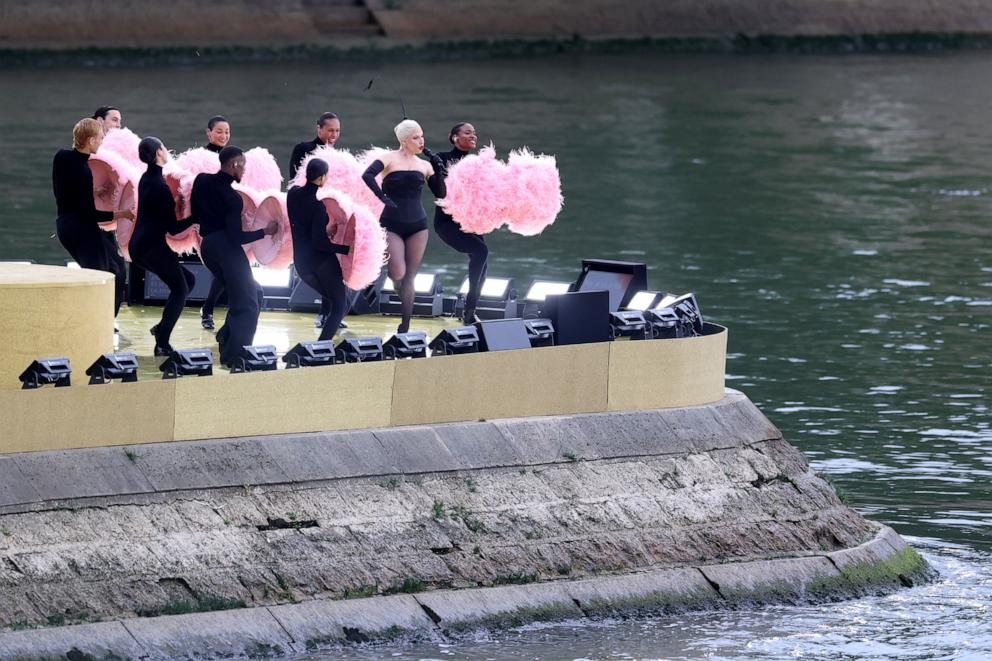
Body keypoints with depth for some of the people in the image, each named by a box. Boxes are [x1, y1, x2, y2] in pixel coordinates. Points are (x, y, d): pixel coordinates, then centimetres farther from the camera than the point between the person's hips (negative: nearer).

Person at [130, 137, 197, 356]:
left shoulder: (147, 179, 11)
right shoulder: (160, 187, -17)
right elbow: (173, 227, -16)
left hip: (140, 246, 9)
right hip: (152, 246, -9)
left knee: (187, 280, 17)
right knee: (180, 290, -1)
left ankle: (162, 328, 9)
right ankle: (162, 343, -8)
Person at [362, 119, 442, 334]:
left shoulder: (424, 165, 9)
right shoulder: (390, 158, -5)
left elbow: (440, 193, 8)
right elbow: (367, 176, -20)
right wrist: (383, 198, -22)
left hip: (417, 225, 4)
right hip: (392, 225, -4)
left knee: (409, 278, 3)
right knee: (398, 274, -16)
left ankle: (404, 328, 8)